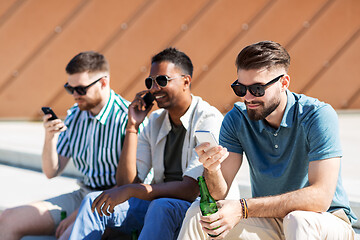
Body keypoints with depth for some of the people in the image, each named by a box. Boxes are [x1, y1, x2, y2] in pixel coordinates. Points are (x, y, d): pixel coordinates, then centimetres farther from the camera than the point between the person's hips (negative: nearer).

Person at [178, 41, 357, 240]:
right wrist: (212, 170, -34)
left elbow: (321, 197, -28)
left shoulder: (318, 116, -19)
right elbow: (219, 194, -10)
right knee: (198, 213, -17)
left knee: (299, 221, -36)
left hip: (326, 220, -3)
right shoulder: (237, 119, -5)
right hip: (269, 221, 3)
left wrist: (244, 208, -33)